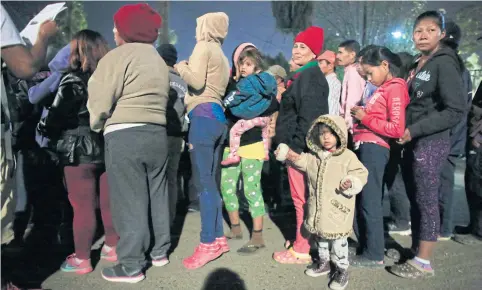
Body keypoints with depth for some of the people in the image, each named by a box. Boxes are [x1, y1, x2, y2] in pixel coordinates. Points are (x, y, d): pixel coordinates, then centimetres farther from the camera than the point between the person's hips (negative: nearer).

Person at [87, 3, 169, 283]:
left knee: (129, 200, -1)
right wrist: (149, 121, 13)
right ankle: (160, 251, 27)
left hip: (124, 135, -8)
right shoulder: (160, 61, 20)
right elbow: (162, 101, 12)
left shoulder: (118, 56, -6)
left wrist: (97, 126, 8)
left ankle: (132, 265, 7)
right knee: (157, 194, 15)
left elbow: (101, 102, -9)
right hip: (157, 133, 8)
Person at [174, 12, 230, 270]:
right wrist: (187, 69, 24)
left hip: (203, 116, -9)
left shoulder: (203, 47, 1)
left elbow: (196, 81, -13)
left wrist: (181, 67, 4)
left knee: (202, 181, -11)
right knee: (210, 181, 8)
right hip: (217, 116, 9)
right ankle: (218, 238, 12)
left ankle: (208, 244, -10)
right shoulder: (221, 56, 27)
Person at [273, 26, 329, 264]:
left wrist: (296, 146, -22)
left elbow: (309, 117, -21)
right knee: (301, 197, 17)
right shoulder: (302, 75, 19)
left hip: (301, 147, -10)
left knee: (302, 198, -3)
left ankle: (301, 250, 7)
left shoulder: (311, 77, -13)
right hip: (296, 146, 10)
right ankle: (302, 240, 29)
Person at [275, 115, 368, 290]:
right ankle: (323, 262, 39)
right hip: (317, 208, 6)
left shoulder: (348, 156, -8)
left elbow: (360, 173, -4)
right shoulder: (314, 156, 8)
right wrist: (288, 155, -1)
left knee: (338, 239, 0)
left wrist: (351, 182, -23)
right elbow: (301, 162, 16)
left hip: (337, 209, -6)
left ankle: (342, 269, 18)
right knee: (319, 236, 19)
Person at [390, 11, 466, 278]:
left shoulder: (444, 63, -9)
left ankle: (423, 263, 8)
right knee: (417, 199, 12)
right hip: (415, 141, 8)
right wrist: (407, 131, 3)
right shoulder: (418, 65, 15)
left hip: (431, 142, -8)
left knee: (427, 201, -2)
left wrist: (414, 130, -18)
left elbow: (456, 110, -17)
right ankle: (416, 251, 23)